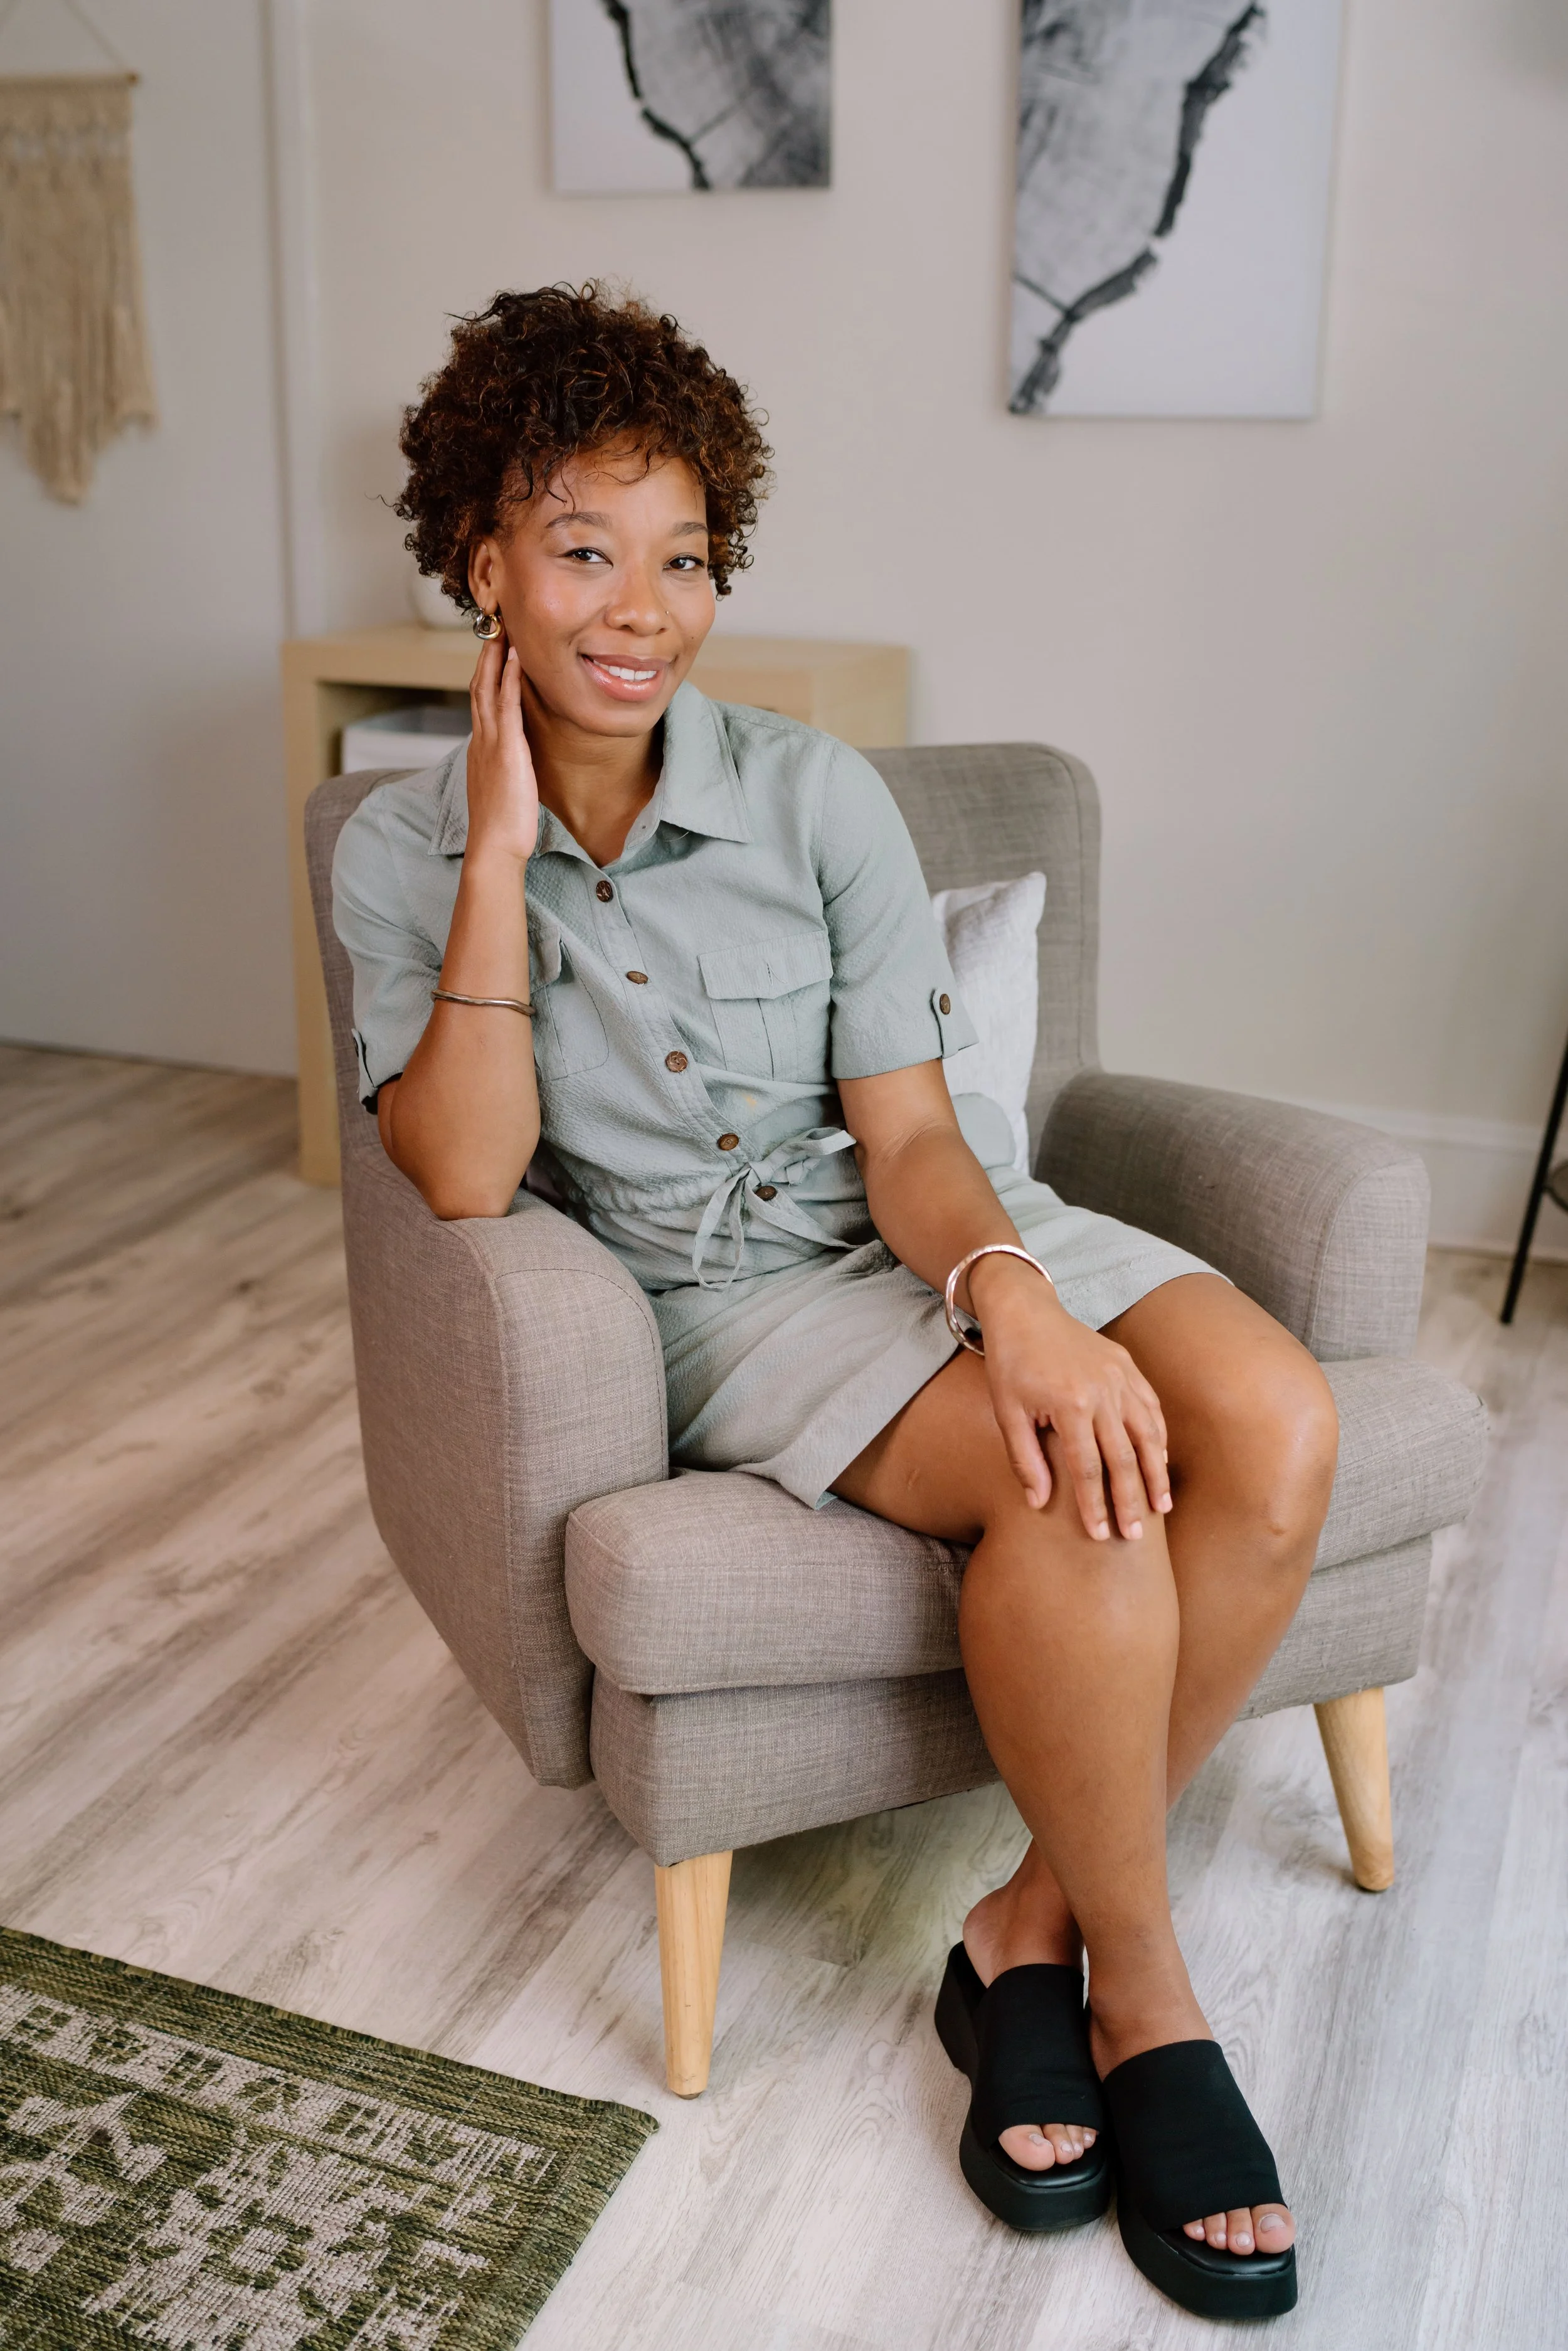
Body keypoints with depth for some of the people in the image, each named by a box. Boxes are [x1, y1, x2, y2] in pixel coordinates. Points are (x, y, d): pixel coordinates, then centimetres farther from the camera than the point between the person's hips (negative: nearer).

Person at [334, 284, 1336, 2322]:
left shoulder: (820, 795, -1)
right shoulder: (404, 853, -2)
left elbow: (906, 1129, -4)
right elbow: (468, 1179, -13)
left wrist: (1013, 1289, -26)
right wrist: (503, 846, -16)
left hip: (944, 1226, 3)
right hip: (716, 1298, -3)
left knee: (1274, 1427, -25)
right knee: (1074, 1484, -31)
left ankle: (1036, 1930, -6)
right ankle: (1145, 1995, -7)